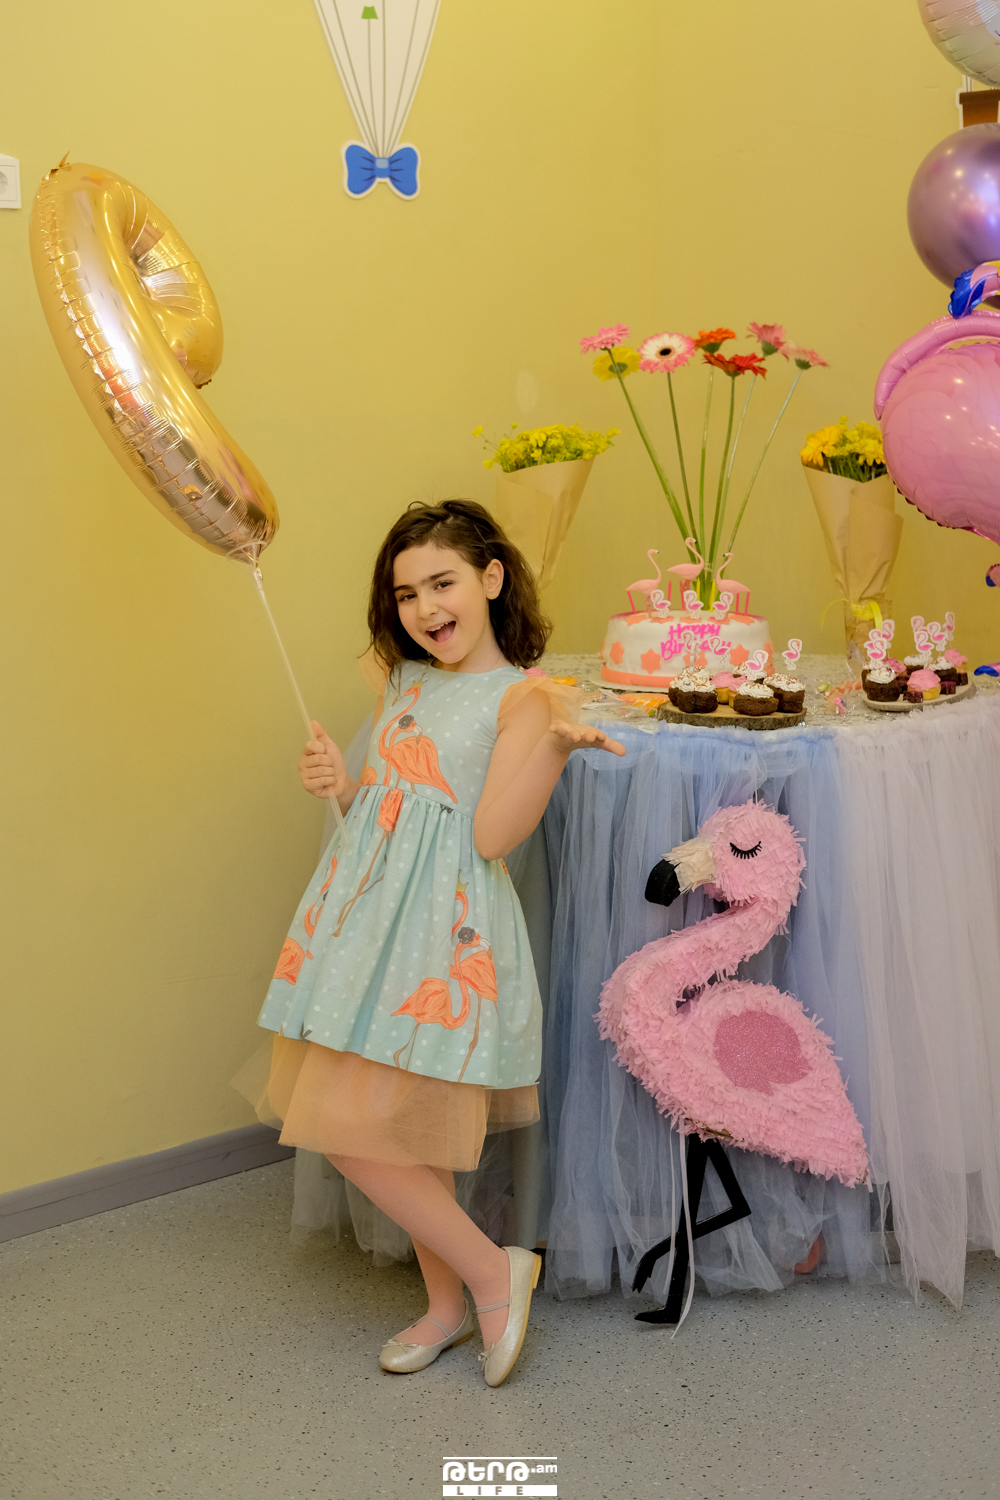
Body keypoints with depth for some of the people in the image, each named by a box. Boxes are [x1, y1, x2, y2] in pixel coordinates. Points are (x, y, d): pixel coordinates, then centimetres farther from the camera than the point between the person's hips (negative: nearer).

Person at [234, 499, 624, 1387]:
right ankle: (449, 1303, 30)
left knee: (357, 1128, -8)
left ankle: (491, 1270, 9)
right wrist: (341, 785, 2)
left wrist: (557, 742, -31)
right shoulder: (403, 681, 14)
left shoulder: (521, 696, -8)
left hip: (441, 925, -7)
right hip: (369, 910, 7)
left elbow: (494, 831, -18)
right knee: (404, 1129, 13)